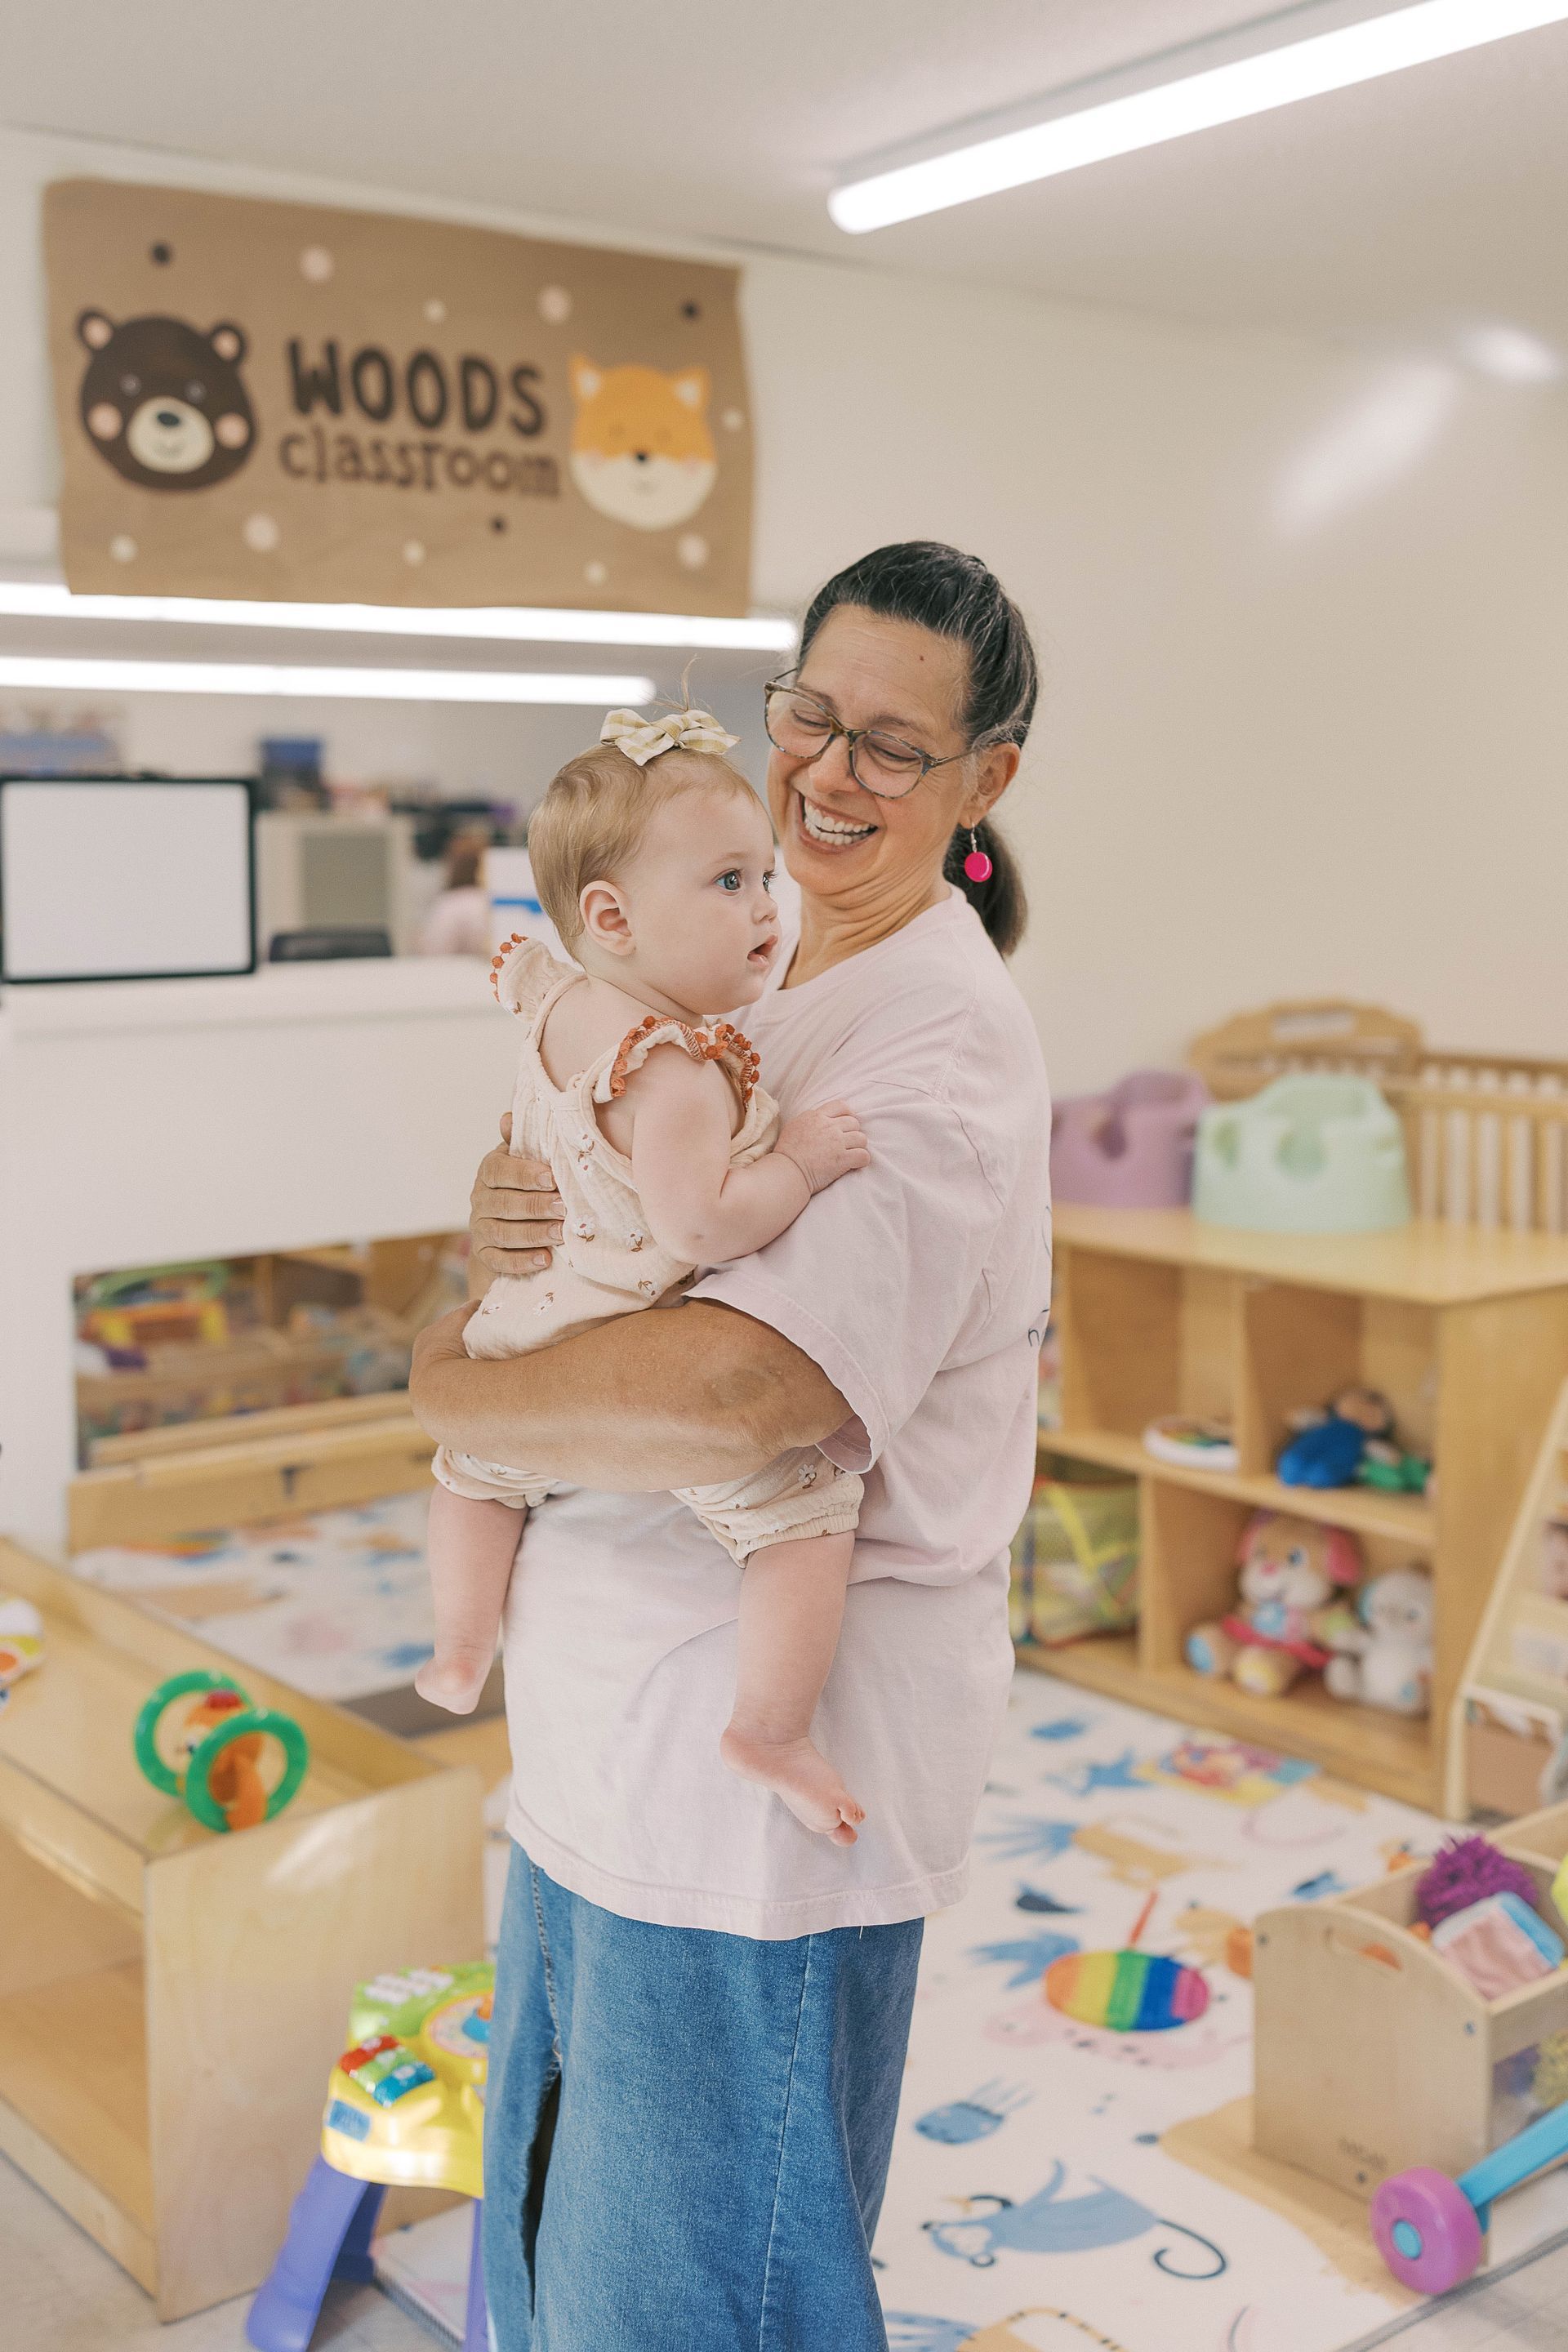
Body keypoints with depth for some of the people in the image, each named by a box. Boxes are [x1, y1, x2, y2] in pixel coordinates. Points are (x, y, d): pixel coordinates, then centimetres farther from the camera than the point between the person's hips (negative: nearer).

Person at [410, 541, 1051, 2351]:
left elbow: (731, 1395, -34)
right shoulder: (756, 978, 9)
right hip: (610, 1737, 9)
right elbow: (622, 1245, 12)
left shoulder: (945, 1047, -20)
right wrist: (507, 1219, -13)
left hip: (764, 1773, -9)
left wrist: (453, 1384, -17)